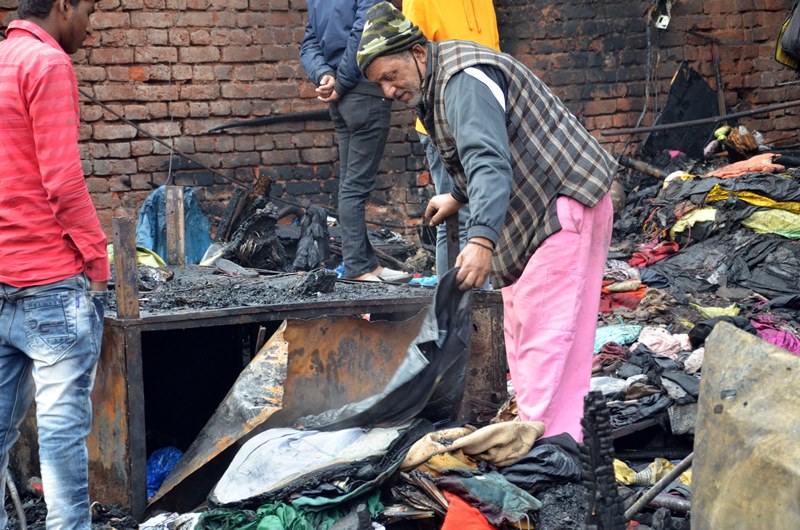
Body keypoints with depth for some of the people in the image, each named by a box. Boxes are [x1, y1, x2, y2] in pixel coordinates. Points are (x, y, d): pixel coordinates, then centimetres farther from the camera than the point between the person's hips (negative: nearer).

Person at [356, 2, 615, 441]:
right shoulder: (433, 87, 13)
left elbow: (490, 162, -36)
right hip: (526, 216, 11)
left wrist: (481, 239, -46)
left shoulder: (464, 80, -22)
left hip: (564, 204, -11)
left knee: (544, 330, -14)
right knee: (519, 328, 13)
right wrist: (458, 197, 25)